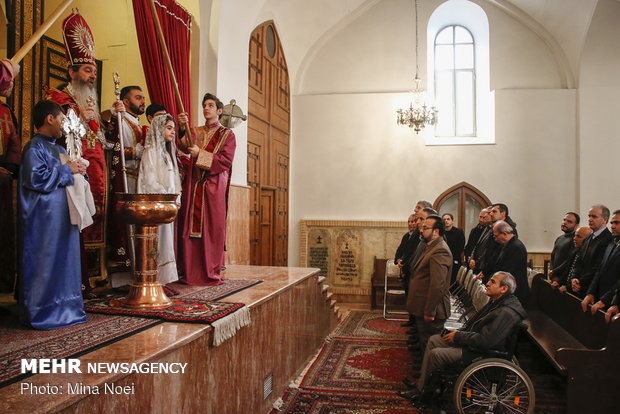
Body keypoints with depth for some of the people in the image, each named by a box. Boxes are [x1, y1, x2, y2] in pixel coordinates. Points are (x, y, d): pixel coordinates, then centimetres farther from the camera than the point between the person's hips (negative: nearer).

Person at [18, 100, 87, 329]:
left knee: (65, 259, 11)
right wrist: (67, 170, -13)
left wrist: (78, 170, 4)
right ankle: (42, 311, 7)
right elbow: (36, 177, -21)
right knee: (45, 262, -3)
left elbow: (68, 177, 25)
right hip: (44, 219, -9)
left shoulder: (59, 149, 17)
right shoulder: (34, 147, -8)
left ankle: (63, 306, 20)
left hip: (63, 215, 9)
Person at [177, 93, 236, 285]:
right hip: (192, 185, 4)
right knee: (189, 227, -1)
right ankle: (189, 271, 4)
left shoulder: (227, 135, 7)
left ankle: (211, 272, 1)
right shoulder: (195, 132, 19)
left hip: (213, 187, -3)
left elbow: (226, 160, -7)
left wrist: (200, 154, -12)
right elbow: (182, 145, -2)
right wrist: (181, 127, -18)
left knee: (212, 229, -4)